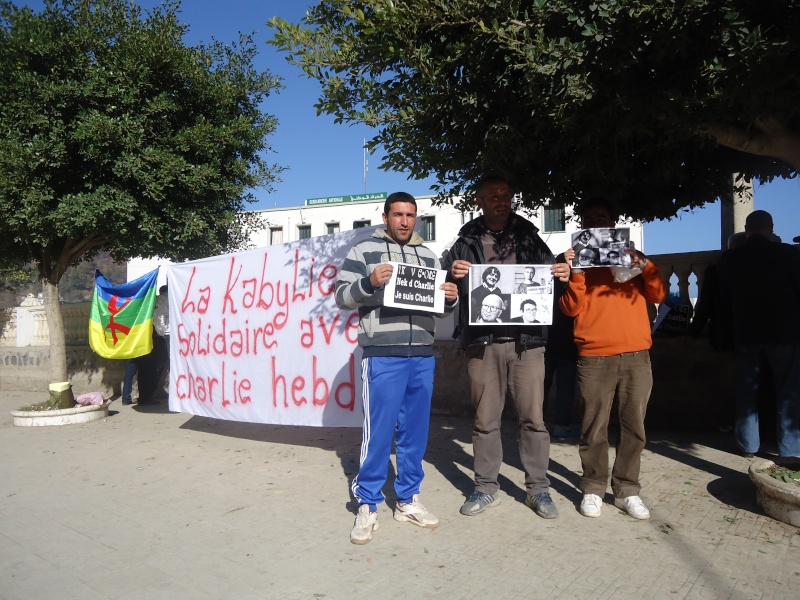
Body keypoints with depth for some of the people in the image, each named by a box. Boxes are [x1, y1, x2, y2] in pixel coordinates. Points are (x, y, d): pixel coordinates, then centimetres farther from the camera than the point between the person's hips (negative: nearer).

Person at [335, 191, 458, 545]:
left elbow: (440, 306, 22)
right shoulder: (364, 252, 4)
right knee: (378, 432, -3)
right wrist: (369, 282, -19)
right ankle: (367, 505, 12)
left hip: (422, 356, 5)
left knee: (415, 432, 11)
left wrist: (451, 298, -1)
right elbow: (342, 297, -1)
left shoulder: (428, 257, 18)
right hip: (382, 356, -5)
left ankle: (408, 500, 25)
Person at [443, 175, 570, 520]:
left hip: (526, 341, 1)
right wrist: (454, 276, -16)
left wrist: (562, 275, -8)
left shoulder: (530, 239, 12)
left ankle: (538, 488, 17)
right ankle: (486, 488, 21)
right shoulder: (466, 243, 9)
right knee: (485, 420, 7)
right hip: (482, 343, 0)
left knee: (533, 418, 3)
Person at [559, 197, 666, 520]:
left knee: (633, 426, 4)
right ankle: (593, 489, 11)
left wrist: (645, 266, -9)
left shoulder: (632, 256, 16)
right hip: (594, 357, -2)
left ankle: (627, 490, 14)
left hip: (636, 355, 2)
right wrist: (576, 273, -13)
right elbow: (571, 309, 0)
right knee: (594, 428, -1)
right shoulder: (577, 259, 10)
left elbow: (658, 295, 7)